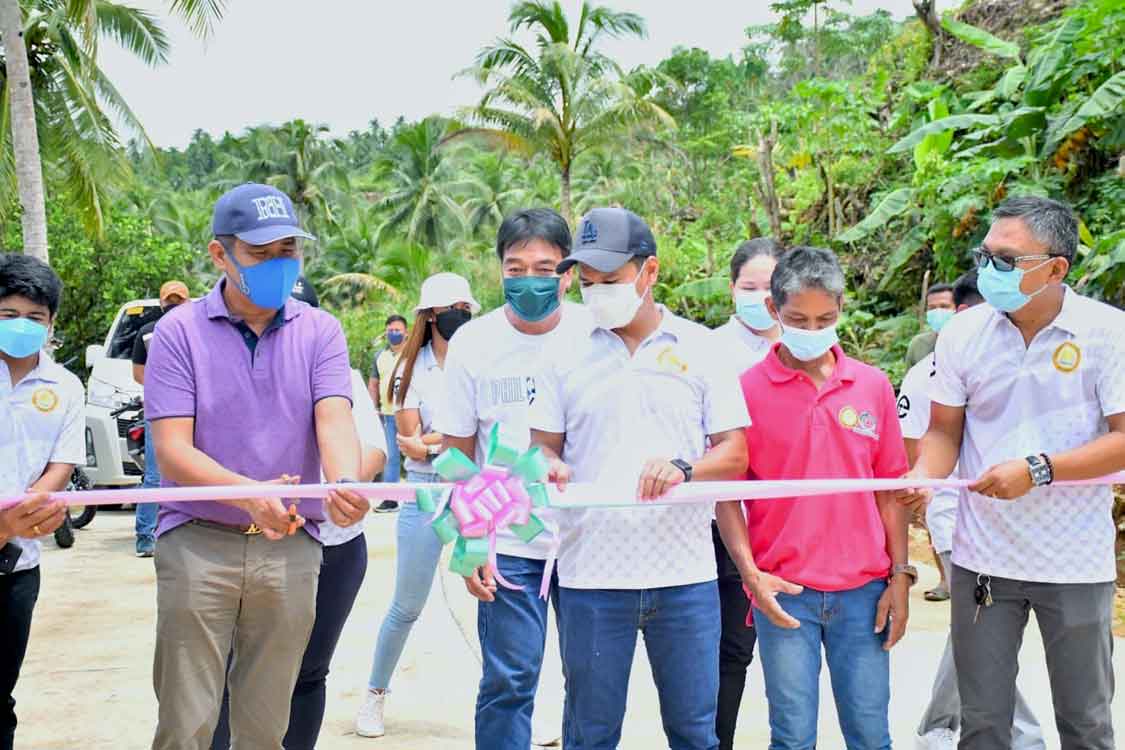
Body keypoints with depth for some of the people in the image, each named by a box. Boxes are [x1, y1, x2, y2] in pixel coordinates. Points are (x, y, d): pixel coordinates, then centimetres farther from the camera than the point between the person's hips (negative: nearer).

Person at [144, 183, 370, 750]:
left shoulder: (319, 331, 3)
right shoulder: (179, 332, -4)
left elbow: (334, 421, -12)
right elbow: (171, 450, -11)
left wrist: (344, 483, -35)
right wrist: (251, 493, -30)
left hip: (291, 545, 2)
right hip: (197, 541, -2)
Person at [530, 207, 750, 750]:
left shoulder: (700, 347, 4)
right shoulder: (568, 352, 7)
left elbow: (734, 454, 2)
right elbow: (544, 444, 10)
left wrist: (684, 471, -18)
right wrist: (549, 466, -13)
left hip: (684, 574, 0)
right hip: (591, 574, 1)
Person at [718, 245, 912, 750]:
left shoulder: (873, 386, 5)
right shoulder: (747, 388, -3)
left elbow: (889, 488, 8)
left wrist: (900, 576, 5)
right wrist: (750, 573, -9)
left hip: (863, 589, 2)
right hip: (782, 591, -2)